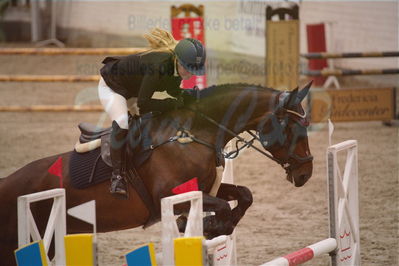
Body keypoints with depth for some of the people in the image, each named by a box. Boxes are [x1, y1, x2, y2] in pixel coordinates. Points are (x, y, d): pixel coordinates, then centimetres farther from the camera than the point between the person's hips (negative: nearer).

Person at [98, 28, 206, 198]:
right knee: (122, 122, -29)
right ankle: (117, 176, -25)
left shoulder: (176, 66, -19)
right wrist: (175, 104, -37)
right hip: (111, 86, -8)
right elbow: (143, 103, -37)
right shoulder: (158, 65, -41)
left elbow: (172, 89, 1)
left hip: (134, 87, 8)